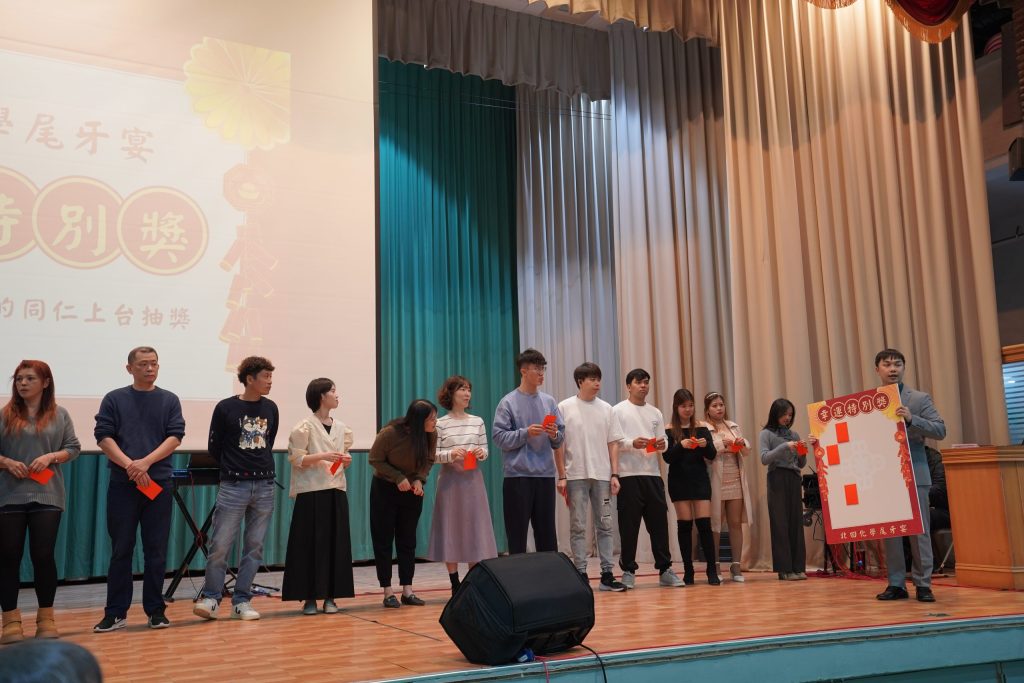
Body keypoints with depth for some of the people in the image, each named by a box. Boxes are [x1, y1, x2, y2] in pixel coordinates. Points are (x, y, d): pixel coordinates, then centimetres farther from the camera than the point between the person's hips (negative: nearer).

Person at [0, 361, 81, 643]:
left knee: (43, 555, 2)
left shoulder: (60, 415, 6)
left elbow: (73, 448, 5)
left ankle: (46, 617, 17)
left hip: (47, 496, 0)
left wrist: (50, 456, -11)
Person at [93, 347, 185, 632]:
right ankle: (115, 612, 11)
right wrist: (129, 464, -15)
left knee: (156, 551, 4)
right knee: (121, 550, 4)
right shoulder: (114, 399, 6)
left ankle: (155, 610, 13)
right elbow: (103, 436, -2)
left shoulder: (169, 400, 8)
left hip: (159, 483, 1)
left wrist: (146, 462, -14)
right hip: (122, 484, -1)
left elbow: (175, 437, -1)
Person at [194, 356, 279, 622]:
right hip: (233, 486, -4)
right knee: (220, 545, -4)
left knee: (254, 546, 6)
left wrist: (261, 468, 13)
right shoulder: (226, 408, -4)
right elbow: (214, 447, 4)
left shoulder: (270, 408, 7)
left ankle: (241, 600, 15)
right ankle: (211, 597, 12)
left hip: (264, 485, 4)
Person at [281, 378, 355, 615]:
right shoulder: (305, 426, -4)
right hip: (311, 491, -5)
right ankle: (309, 597, 5)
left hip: (336, 490, 5)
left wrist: (346, 460, -3)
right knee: (311, 543, -4)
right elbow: (296, 458, -9)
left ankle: (330, 596, 11)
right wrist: (322, 456, -20)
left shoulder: (341, 427, 12)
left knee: (336, 542, 3)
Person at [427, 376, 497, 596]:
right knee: (451, 528, 1)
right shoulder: (441, 424, -2)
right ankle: (455, 584, 11)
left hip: (473, 479, 3)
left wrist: (481, 453, -12)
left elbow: (485, 450, 10)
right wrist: (450, 454, -21)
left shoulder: (478, 422, 7)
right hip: (450, 479, -3)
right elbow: (433, 455, -4)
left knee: (475, 527, 3)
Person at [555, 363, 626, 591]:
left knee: (605, 525, 5)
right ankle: (581, 574, 8)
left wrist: (614, 474, 1)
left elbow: (613, 444, 9)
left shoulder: (606, 409, 8)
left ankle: (607, 574, 10)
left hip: (602, 476, 3)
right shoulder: (565, 408, -1)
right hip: (576, 476, -3)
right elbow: (558, 444, -1)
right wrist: (561, 476, -5)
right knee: (578, 527, 2)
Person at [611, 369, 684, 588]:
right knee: (629, 524, 0)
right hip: (628, 475, -4)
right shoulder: (618, 411, 2)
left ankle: (664, 569, 12)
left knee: (659, 521, 5)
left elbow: (664, 441, 15)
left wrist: (662, 445, -7)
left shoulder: (655, 413, 16)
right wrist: (632, 443, -21)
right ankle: (628, 571, 9)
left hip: (652, 474, 4)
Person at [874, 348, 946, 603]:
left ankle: (923, 584, 8)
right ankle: (896, 584, 12)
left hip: (914, 474, -2)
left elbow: (940, 430, -4)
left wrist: (912, 419, -18)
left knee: (919, 531, 0)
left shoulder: (919, 398, 3)